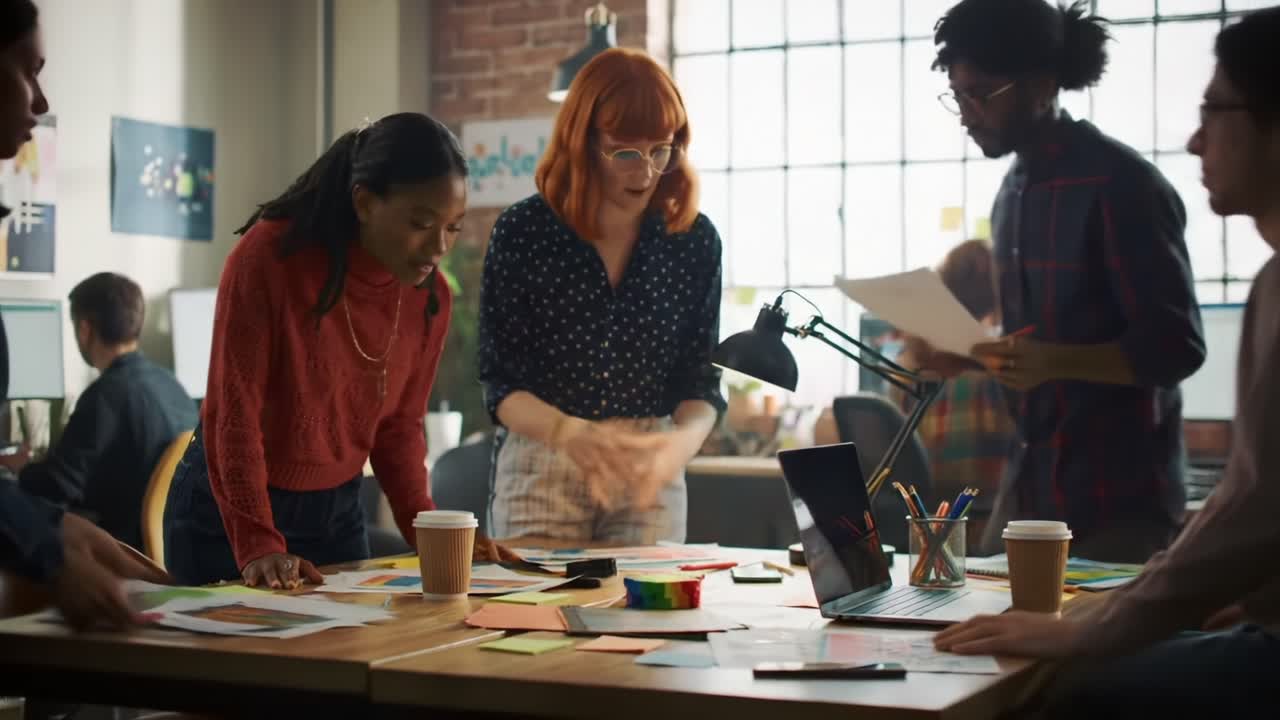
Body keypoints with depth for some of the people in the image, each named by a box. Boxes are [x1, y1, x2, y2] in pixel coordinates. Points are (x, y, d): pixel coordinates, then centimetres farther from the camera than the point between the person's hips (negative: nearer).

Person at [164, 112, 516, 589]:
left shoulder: (429, 296, -6)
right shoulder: (270, 257, -21)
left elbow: (398, 424, 5)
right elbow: (233, 412, -21)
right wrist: (258, 546, -29)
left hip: (337, 513, 5)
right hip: (229, 512, -5)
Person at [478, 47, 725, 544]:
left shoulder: (695, 240, -2)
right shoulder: (521, 232, -8)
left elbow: (700, 380, 0)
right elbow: (501, 382, -8)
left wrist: (684, 439, -23)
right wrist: (569, 432, -28)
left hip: (650, 473, 2)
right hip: (539, 466, -2)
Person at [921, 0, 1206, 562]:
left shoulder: (1119, 185, -13)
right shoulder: (1015, 190, 12)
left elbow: (1175, 347, -16)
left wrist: (1054, 362, -30)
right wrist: (965, 353, 1)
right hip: (1028, 485, 7)